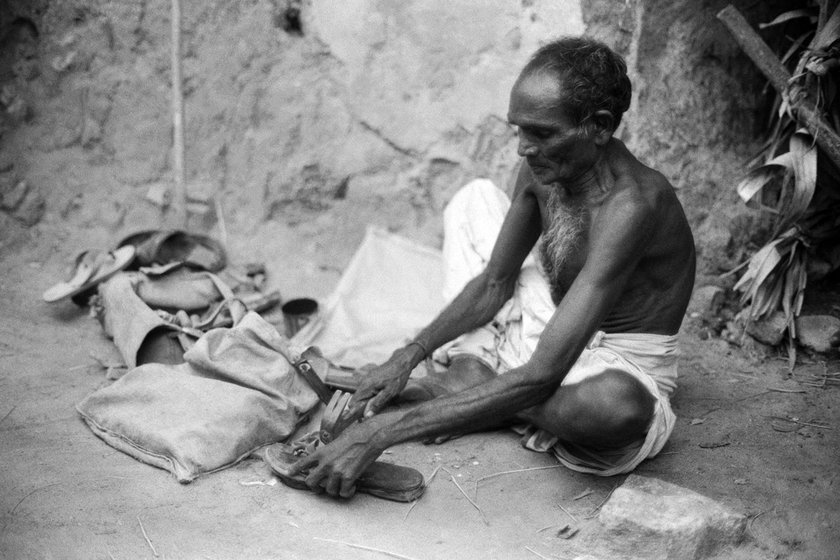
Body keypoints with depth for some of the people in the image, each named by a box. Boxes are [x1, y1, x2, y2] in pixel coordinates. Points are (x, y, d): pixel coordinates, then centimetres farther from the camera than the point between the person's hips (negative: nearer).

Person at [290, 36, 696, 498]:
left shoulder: (630, 205, -35)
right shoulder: (544, 165, -11)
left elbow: (540, 376, -42)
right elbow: (494, 283, 4)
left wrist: (381, 433, -44)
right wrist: (410, 355, -11)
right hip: (550, 331, 7)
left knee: (619, 406, -44)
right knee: (475, 199, 9)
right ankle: (472, 367, -9)